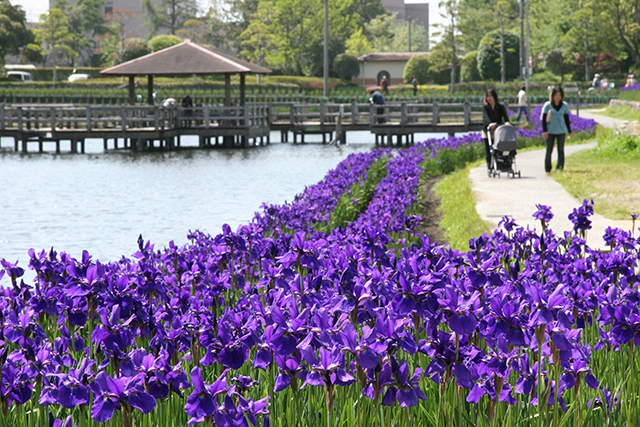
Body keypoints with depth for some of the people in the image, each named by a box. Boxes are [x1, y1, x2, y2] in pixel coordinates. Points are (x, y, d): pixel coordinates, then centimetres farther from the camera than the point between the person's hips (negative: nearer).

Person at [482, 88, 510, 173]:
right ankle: (489, 167, 0)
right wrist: (490, 124, -43)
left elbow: (505, 115, -15)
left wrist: (507, 122, -38)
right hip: (488, 131, -1)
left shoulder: (500, 107, 3)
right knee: (488, 151, -4)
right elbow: (485, 117, -22)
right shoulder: (485, 107, -3)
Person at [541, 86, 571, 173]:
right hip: (550, 131, -2)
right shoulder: (547, 105, -2)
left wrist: (569, 131, 16)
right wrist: (544, 131, -10)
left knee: (561, 150, -6)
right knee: (549, 150, 4)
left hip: (561, 131, 2)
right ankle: (548, 169, 15)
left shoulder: (564, 106, 6)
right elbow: (543, 118, -2)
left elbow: (567, 119, 14)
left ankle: (560, 167, -8)